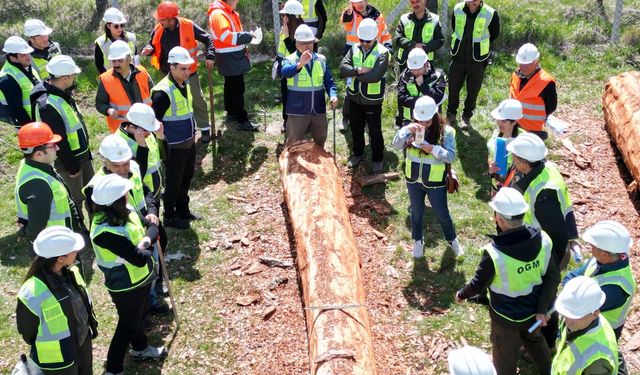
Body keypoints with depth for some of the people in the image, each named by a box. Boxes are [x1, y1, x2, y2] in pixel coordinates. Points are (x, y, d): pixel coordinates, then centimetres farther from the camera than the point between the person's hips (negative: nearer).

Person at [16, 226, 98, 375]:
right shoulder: (33, 294, -34)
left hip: (83, 343, 6)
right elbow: (27, 332, -17)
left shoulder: (70, 272, -13)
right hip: (59, 362, -6)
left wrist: (91, 327, 12)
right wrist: (47, 350, -3)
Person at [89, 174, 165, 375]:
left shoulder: (124, 211, -10)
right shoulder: (106, 232, -36)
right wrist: (146, 250, -14)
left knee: (140, 314, 30)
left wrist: (145, 241, -22)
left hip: (141, 277, 8)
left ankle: (141, 349, 55)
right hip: (126, 286, -8)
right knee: (128, 324, 11)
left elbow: (152, 230, -2)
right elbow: (139, 258, -34)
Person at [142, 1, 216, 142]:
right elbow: (153, 45, 8)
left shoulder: (188, 26, -19)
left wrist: (210, 56, -20)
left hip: (188, 73, -3)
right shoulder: (158, 30, -8)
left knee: (197, 101, 8)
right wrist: (149, 49, -15)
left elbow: (207, 39, -9)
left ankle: (205, 129, 22)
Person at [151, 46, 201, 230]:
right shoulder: (163, 92, -25)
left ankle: (182, 210, 40)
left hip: (189, 142, 8)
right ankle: (169, 217, 26)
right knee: (174, 183, 7)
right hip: (174, 146, -8)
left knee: (187, 177, 22)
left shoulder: (184, 83, 2)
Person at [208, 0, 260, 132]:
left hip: (234, 57, 10)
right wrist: (248, 36, -22)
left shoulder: (230, 12, 13)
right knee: (238, 88, -8)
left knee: (231, 86, 20)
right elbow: (227, 36, -29)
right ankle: (243, 120, -4)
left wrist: (247, 36, 4)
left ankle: (232, 113, 33)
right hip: (229, 59, -10)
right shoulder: (218, 14, -19)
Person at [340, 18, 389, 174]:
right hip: (354, 98, 5)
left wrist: (354, 74, -17)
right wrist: (358, 70, -25)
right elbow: (343, 67, -10)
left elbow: (375, 76, -27)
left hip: (373, 101, -5)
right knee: (356, 129, 20)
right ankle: (358, 154, 40)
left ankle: (378, 159, 25)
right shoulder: (354, 49, 1)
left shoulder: (382, 52, -15)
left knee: (375, 132, 9)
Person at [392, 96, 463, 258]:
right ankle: (418, 241, 42)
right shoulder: (412, 130, -6)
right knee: (417, 212, 21)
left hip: (435, 182, -2)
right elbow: (396, 145, -17)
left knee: (442, 214, 14)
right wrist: (407, 130, -32)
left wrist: (433, 149, -32)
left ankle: (452, 240, 40)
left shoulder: (445, 131, -14)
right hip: (414, 180, 3)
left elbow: (451, 156, -17)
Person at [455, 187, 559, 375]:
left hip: (506, 316, -5)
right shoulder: (543, 240, -21)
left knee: (505, 355, 22)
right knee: (534, 339, 35)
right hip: (533, 310, 5)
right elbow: (553, 277, -12)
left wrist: (462, 294, 2)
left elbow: (478, 285, -18)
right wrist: (542, 309, -4)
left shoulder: (494, 253, -34)